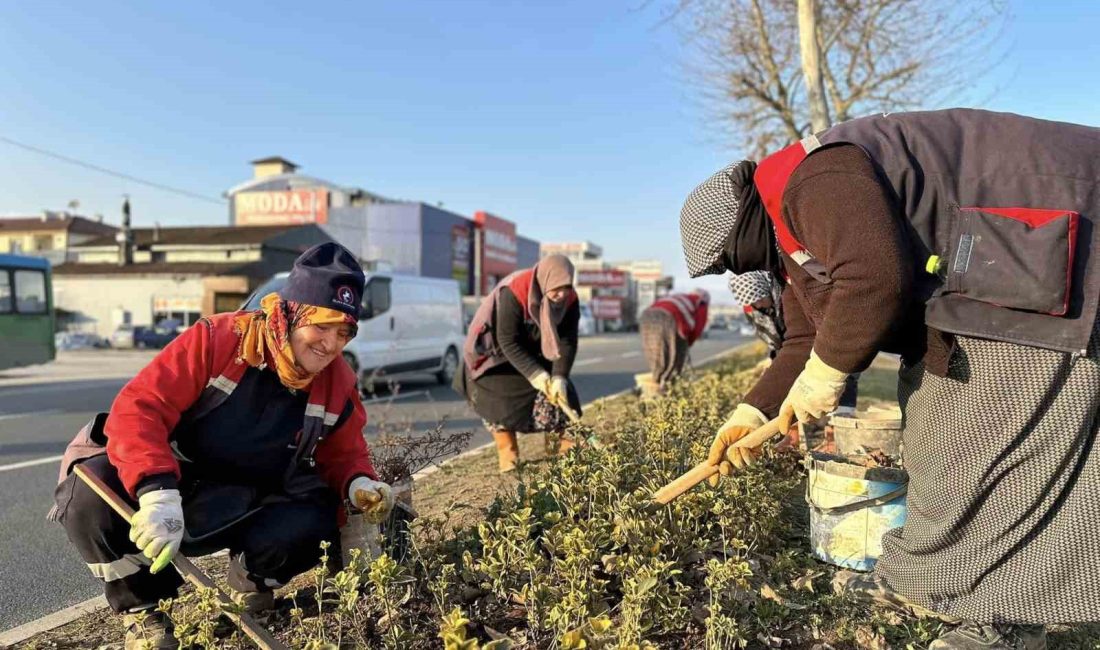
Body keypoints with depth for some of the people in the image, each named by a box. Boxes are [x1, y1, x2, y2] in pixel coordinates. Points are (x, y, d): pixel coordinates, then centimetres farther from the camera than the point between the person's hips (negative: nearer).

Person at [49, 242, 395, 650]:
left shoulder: (339, 386, -9)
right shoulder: (215, 340, -21)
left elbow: (344, 454, 3)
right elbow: (139, 407, -26)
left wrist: (358, 484, -21)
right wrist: (157, 492, -39)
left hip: (244, 511, 2)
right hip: (168, 491, -1)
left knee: (315, 522, -28)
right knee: (91, 491, -31)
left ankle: (251, 583, 11)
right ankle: (142, 608, -1)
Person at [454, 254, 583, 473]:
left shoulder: (569, 299, -20)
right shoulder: (514, 292, -36)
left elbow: (567, 341, -18)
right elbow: (508, 342, -32)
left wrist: (559, 377, -31)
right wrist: (536, 375, -36)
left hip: (534, 351, 5)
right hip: (497, 351, -4)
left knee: (558, 389, -5)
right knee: (499, 397, -17)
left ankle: (567, 447, 6)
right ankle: (507, 455, -6)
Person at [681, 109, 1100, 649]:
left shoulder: (812, 180, -21)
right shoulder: (791, 236, 13)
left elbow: (875, 278, -35)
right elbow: (807, 339, 14)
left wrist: (823, 375, -21)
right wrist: (751, 412, 7)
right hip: (977, 281, 10)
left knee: (992, 440, -9)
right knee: (938, 429, 10)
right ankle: (921, 576, 20)